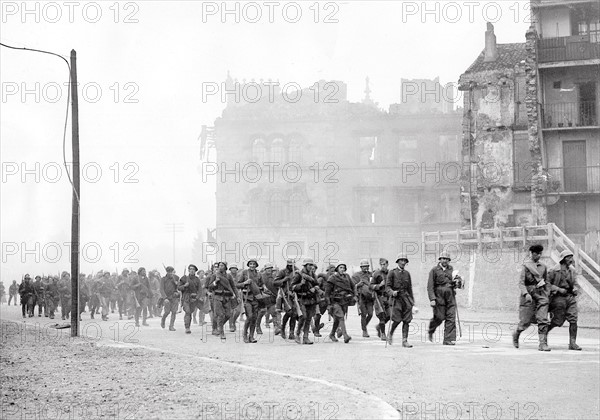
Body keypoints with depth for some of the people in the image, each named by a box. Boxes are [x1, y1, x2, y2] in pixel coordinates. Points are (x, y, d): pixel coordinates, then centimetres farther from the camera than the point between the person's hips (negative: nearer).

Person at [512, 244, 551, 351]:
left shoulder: (543, 267, 12)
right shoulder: (526, 266, -2)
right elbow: (521, 283, -9)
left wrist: (547, 295, 16)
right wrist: (526, 294, -23)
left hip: (541, 295, 3)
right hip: (529, 295, -3)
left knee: (543, 320, -11)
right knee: (526, 320, 2)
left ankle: (543, 343, -13)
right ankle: (516, 335, 32)